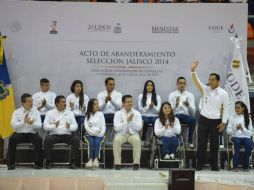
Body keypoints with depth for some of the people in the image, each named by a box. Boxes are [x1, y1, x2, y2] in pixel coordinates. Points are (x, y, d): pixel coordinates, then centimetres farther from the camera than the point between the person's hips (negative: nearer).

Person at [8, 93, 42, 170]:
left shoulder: (36, 112, 6)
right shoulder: (16, 112, 4)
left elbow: (39, 125, -4)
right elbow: (13, 125, -8)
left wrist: (32, 123, -25)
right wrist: (23, 122, -22)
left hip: (32, 133, 0)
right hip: (19, 133, 0)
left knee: (39, 140, -30)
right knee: (12, 139, -31)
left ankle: (37, 163, -19)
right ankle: (11, 163, -19)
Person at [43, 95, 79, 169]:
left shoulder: (70, 113, 15)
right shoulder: (50, 113, 11)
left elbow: (75, 126, 8)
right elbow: (45, 126, 1)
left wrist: (69, 127, -15)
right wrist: (54, 126, -18)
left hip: (67, 135, 1)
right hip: (54, 135, -1)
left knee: (76, 139, -27)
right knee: (47, 139, -32)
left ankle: (72, 162, -17)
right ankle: (49, 161, -17)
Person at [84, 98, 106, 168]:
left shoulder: (100, 114, 12)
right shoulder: (88, 115, 11)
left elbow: (103, 125, 6)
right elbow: (86, 126, 1)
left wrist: (101, 133, -11)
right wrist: (93, 132, -14)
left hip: (99, 134, 0)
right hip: (89, 134, 0)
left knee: (97, 142, -31)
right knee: (91, 142, -30)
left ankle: (96, 159, -31)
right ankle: (90, 159, -33)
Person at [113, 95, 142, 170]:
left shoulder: (137, 113, 6)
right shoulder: (118, 113, 4)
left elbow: (139, 128, -3)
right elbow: (117, 128, -8)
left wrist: (131, 121, -19)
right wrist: (127, 121, -17)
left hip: (133, 134, 0)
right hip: (121, 134, 0)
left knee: (137, 140, -33)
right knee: (116, 140, -33)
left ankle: (136, 163, -26)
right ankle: (117, 163, -25)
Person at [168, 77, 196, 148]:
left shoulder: (190, 95, 11)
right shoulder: (172, 95, 9)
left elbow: (193, 111, 2)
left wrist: (188, 105, -19)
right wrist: (176, 104, -21)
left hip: (186, 116, 1)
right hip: (175, 115, -1)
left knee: (193, 119, -34)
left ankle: (190, 141, -18)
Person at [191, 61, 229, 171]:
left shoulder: (223, 93, -2)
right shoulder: (205, 90, 3)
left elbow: (225, 108, -2)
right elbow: (196, 82, -12)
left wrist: (223, 122, -6)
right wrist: (193, 71, -29)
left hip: (216, 121, -1)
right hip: (204, 119, 1)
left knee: (214, 144, 5)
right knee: (201, 143, 1)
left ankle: (214, 165, 14)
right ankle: (199, 164, 8)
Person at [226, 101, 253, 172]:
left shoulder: (248, 118, 11)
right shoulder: (232, 118, 11)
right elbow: (228, 131, 6)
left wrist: (243, 129, -12)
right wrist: (236, 129, -13)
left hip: (245, 137, 1)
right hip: (235, 136, -1)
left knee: (250, 145, -33)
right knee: (237, 142, -37)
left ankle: (245, 166, -17)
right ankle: (235, 165, -31)